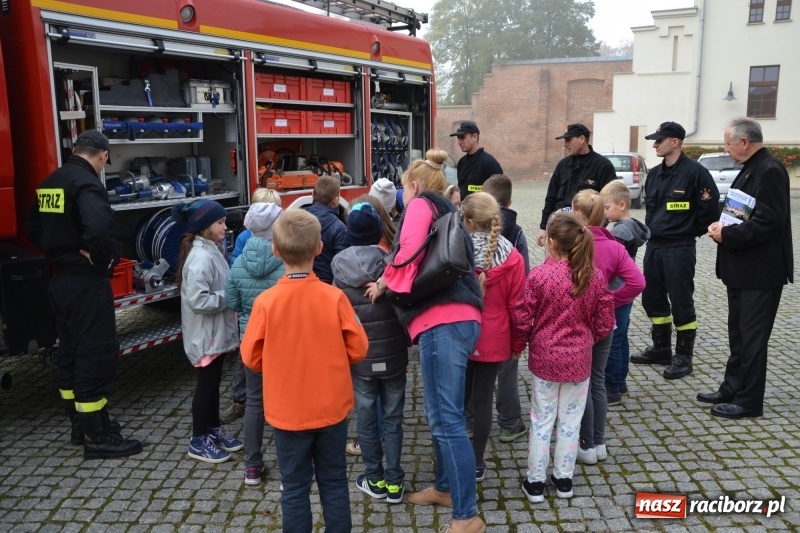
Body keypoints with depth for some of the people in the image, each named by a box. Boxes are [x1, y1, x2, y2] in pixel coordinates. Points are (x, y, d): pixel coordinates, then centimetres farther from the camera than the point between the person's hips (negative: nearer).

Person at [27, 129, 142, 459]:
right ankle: (97, 437, 6)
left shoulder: (50, 183, 10)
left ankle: (80, 424, 29)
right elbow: (98, 229, -36)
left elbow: (34, 228, 20)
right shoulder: (87, 184, -18)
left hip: (60, 280, 9)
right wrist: (101, 261, -19)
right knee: (96, 353, -2)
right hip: (86, 283, -9)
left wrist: (59, 253, 11)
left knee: (69, 351, 16)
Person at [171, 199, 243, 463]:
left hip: (216, 331, 9)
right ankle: (198, 441, 17)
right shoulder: (200, 258, -23)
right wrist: (229, 297, -21)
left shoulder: (211, 250, 8)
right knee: (206, 385, 3)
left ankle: (214, 429, 33)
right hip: (206, 334, -9)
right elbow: (199, 300, -29)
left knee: (214, 382, 19)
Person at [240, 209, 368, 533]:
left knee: (295, 488, 13)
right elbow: (358, 350, -6)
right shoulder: (334, 297, -14)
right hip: (332, 408, 1)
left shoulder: (266, 302, -15)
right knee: (334, 482, 16)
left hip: (288, 411, -1)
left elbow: (251, 359, -5)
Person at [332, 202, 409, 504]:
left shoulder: (340, 270, -9)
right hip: (393, 357, 0)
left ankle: (375, 481, 24)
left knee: (367, 420, 13)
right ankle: (394, 482, 18)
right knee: (392, 420, 11)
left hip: (360, 359, 0)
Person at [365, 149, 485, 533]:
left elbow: (409, 248, -16)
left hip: (443, 322, -9)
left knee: (446, 419, -7)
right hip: (459, 318, 9)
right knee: (439, 413, 19)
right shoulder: (447, 213, 28)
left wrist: (385, 281, -2)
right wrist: (393, 284, 20)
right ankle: (445, 487, 32)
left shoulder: (421, 204, 4)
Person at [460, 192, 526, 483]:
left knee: (458, 397, 16)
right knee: (483, 399, 11)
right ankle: (477, 464, 21)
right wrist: (518, 344, 8)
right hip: (494, 341, 1)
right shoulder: (512, 258, -9)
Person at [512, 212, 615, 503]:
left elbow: (521, 320, -12)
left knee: (541, 420, 10)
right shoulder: (596, 277, -7)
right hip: (579, 359, 2)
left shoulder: (538, 276, -17)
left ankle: (535, 482, 19)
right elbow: (604, 324, 0)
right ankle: (563, 479, 27)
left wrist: (529, 341, 8)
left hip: (544, 358, -2)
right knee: (570, 421, 15)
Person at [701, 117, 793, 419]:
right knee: (738, 335, 17)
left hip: (760, 273, -10)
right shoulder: (751, 169, 14)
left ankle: (749, 401, 10)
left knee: (752, 338, 0)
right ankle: (732, 389, 28)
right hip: (742, 270, 10)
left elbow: (766, 222, -25)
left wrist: (727, 235, -18)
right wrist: (723, 227, 1)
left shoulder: (769, 171, -18)